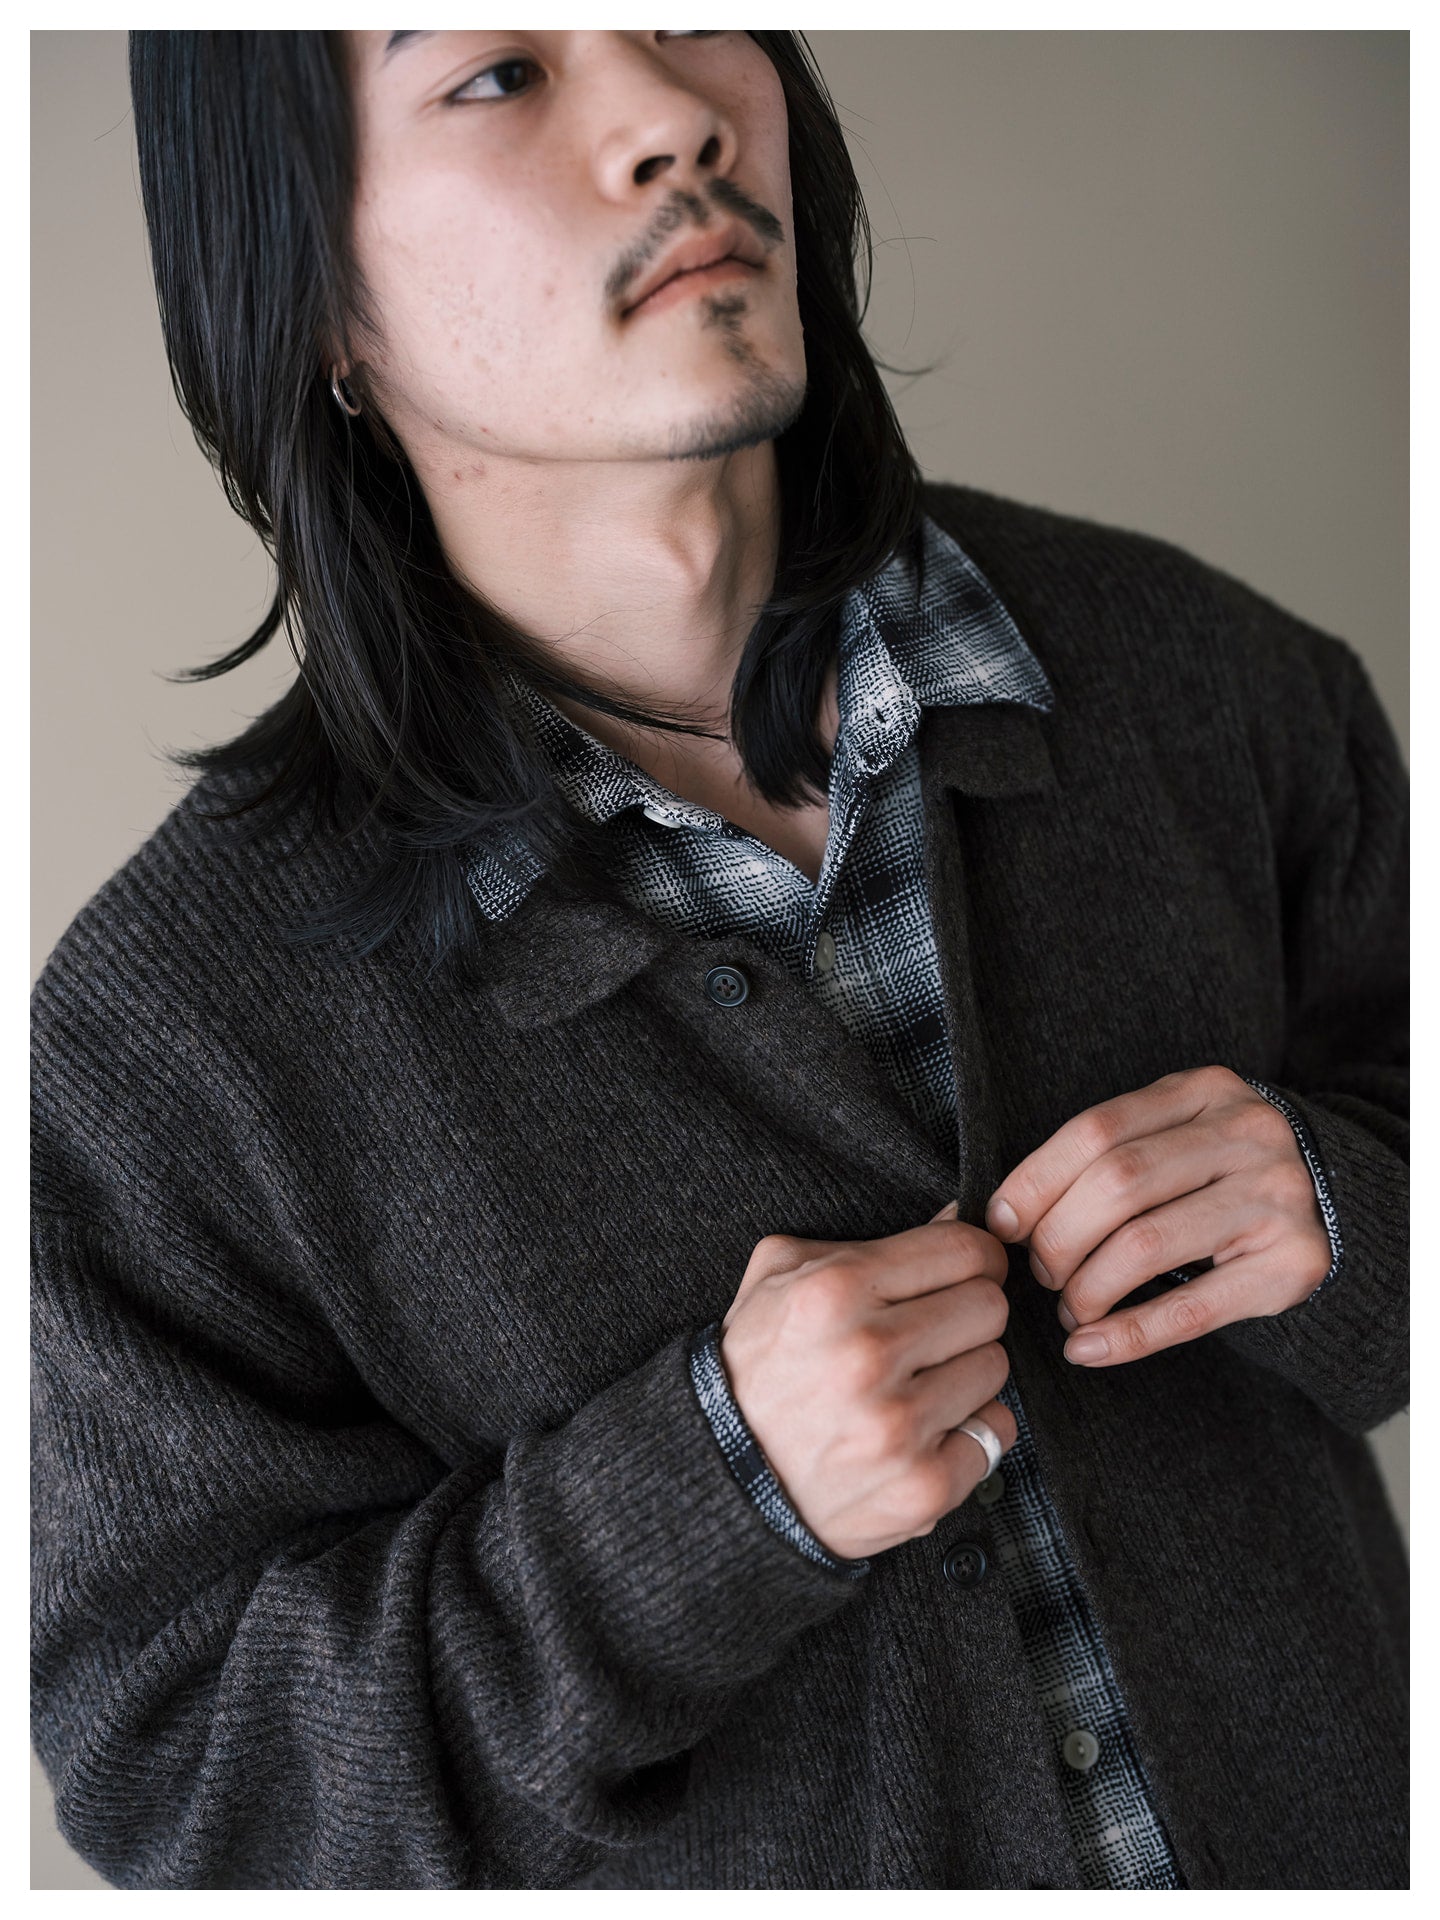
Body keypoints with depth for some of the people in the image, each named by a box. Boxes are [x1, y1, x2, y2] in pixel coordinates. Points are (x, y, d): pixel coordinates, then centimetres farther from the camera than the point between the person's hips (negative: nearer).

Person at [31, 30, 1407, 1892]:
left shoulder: (1187, 662, -14)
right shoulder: (167, 1028, -22)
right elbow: (167, 1752, -17)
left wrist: (1347, 1218, -23)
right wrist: (703, 1492, -30)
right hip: (743, 1872, -2)